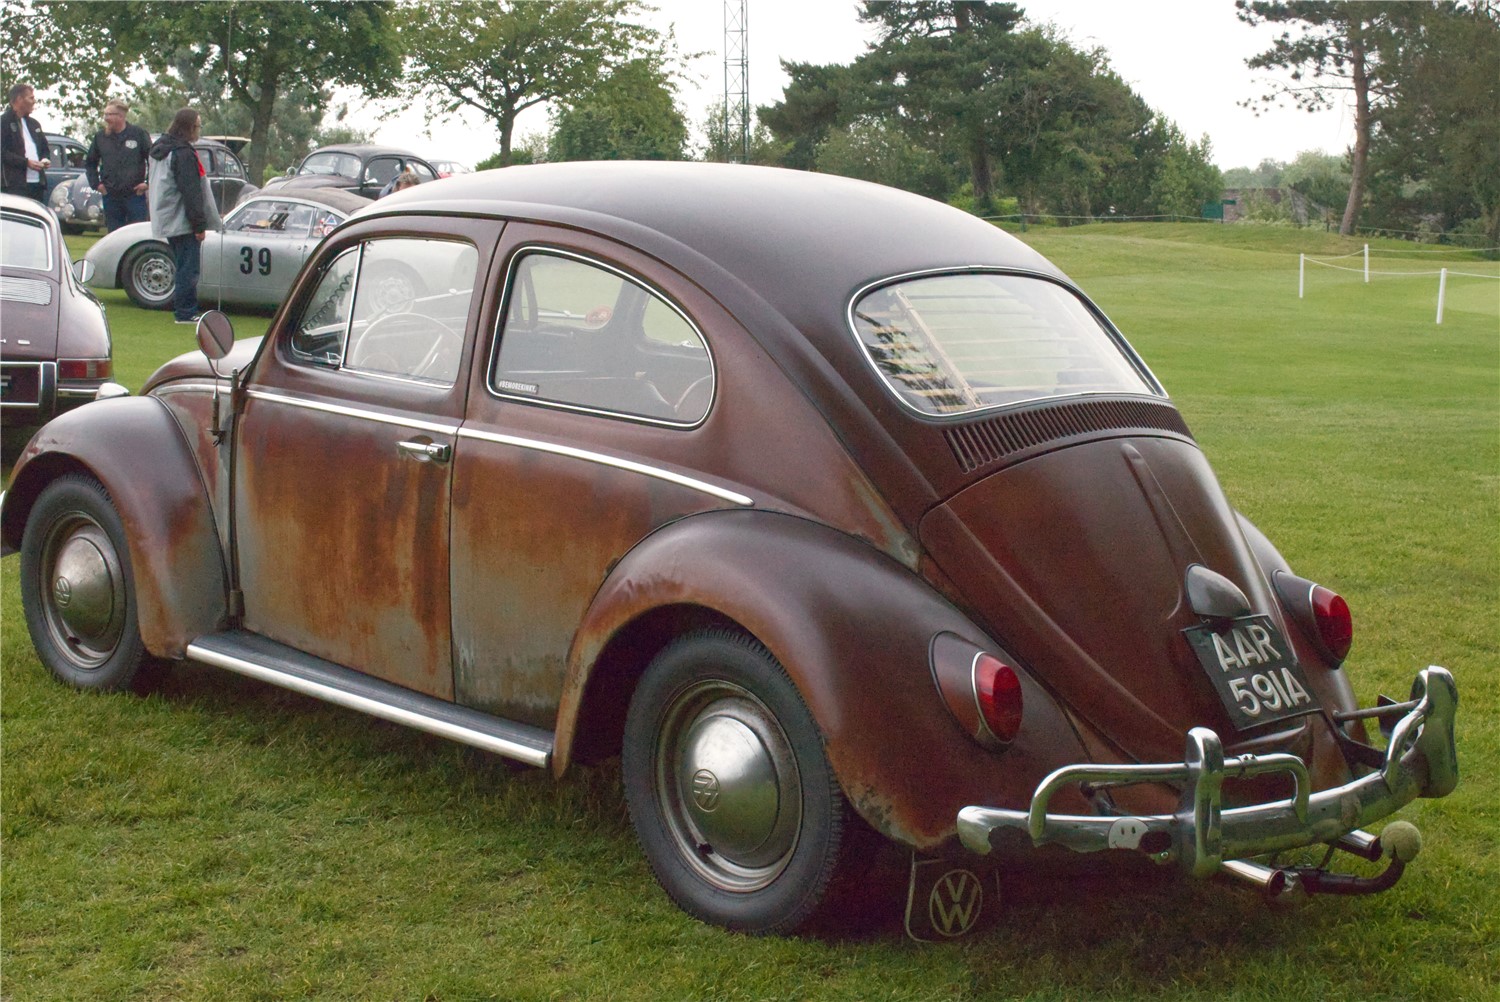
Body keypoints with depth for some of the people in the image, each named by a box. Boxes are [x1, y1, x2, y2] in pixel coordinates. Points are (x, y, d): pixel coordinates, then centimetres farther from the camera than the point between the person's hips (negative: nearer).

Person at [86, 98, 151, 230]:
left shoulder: (138, 134, -3)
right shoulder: (100, 137, 7)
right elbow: (89, 163, 20)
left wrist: (148, 183, -4)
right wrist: (96, 183, 9)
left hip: (135, 195, -3)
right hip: (110, 196, 3)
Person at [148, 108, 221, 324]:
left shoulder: (159, 149, 15)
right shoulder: (183, 153, -17)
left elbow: (153, 184, 23)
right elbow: (191, 193, -19)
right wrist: (199, 225, -17)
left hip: (167, 223, 10)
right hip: (183, 223, -10)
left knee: (182, 267, 16)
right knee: (188, 268, -6)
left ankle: (185, 310, 19)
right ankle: (185, 312, -5)